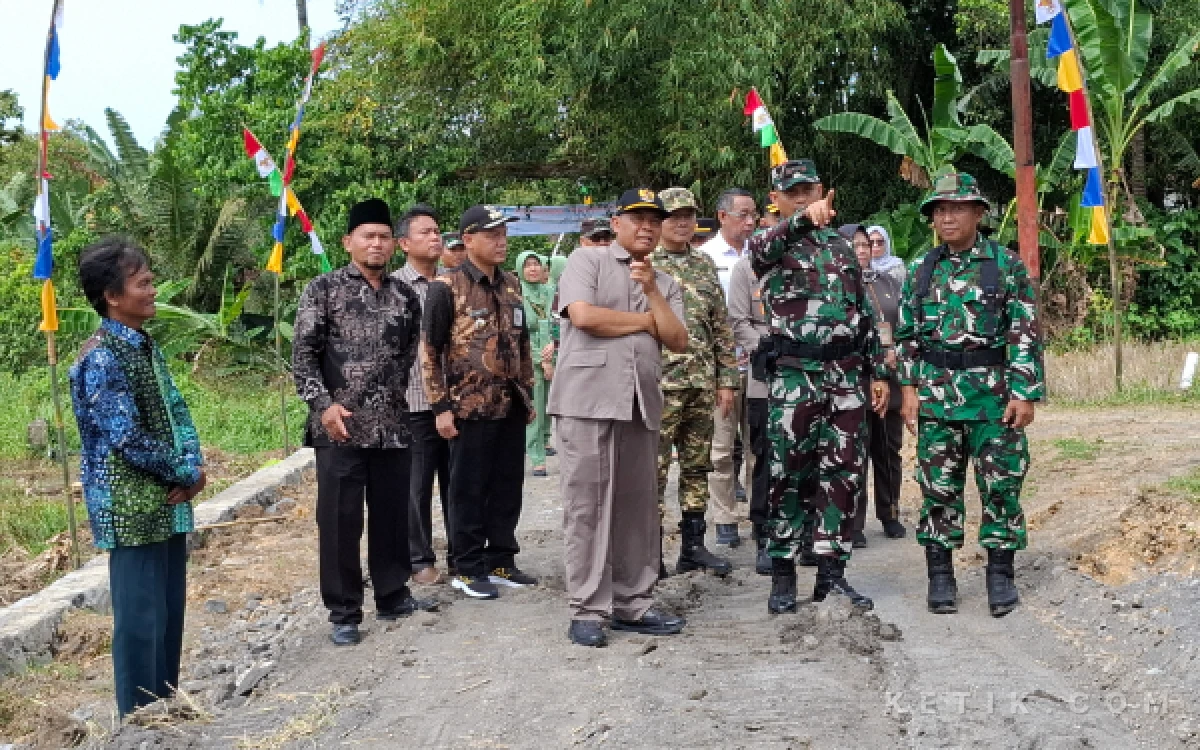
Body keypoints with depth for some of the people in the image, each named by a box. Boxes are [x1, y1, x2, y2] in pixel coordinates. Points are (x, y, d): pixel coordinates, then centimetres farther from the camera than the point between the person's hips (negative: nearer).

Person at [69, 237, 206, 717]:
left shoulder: (145, 346, 10)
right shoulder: (100, 359, -17)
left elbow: (176, 412, 12)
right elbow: (129, 439, -21)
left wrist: (193, 467, -5)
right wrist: (187, 474, -10)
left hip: (167, 501, 9)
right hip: (131, 508, -9)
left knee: (170, 608, 16)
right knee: (141, 616, 0)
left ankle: (166, 706, 29)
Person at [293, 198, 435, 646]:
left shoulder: (405, 296, 11)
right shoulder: (323, 289, -1)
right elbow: (302, 353, -4)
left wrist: (401, 401, 13)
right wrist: (323, 403, -14)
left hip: (393, 426, 4)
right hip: (340, 427, -4)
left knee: (392, 515, 12)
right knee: (339, 520, 2)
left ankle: (393, 596, 27)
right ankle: (344, 612, 13)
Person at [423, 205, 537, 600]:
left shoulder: (512, 284, 11)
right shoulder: (446, 287, -9)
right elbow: (430, 350, -10)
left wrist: (529, 395, 16)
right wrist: (440, 407, -13)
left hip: (511, 405, 6)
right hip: (471, 407, -6)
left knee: (508, 486, 12)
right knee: (469, 490, 3)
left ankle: (500, 562, 24)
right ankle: (468, 569, 14)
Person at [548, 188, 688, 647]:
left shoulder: (666, 284, 20)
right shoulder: (586, 260, 4)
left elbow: (678, 341, 9)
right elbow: (583, 315, -12)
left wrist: (651, 291, -2)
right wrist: (645, 320, 0)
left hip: (640, 404, 6)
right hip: (587, 400, -5)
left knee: (637, 506, 7)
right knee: (587, 506, -3)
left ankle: (633, 604, 15)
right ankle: (588, 610, 2)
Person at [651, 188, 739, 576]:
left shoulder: (705, 265, 13)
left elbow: (722, 327, 14)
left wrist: (726, 379, 9)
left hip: (703, 383, 5)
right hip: (659, 381, -5)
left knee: (697, 467, 10)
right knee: (653, 470, -2)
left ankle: (693, 546, 20)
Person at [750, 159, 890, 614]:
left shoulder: (840, 247, 16)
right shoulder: (768, 245, 1)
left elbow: (864, 313, 18)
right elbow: (766, 249, -27)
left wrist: (877, 372, 12)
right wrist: (804, 219, -46)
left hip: (847, 375, 5)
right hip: (794, 376, -4)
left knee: (843, 473, 5)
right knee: (789, 475, 0)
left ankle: (831, 572, 15)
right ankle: (782, 574, 11)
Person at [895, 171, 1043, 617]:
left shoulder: (1007, 265, -1)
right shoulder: (921, 270, 9)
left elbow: (1025, 335, -4)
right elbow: (908, 335, 11)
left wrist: (1025, 393, -10)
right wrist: (909, 388, 3)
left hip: (994, 392, -2)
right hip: (935, 393, 2)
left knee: (1001, 484, 2)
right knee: (938, 485, 5)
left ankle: (1000, 576, 14)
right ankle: (940, 576, 15)